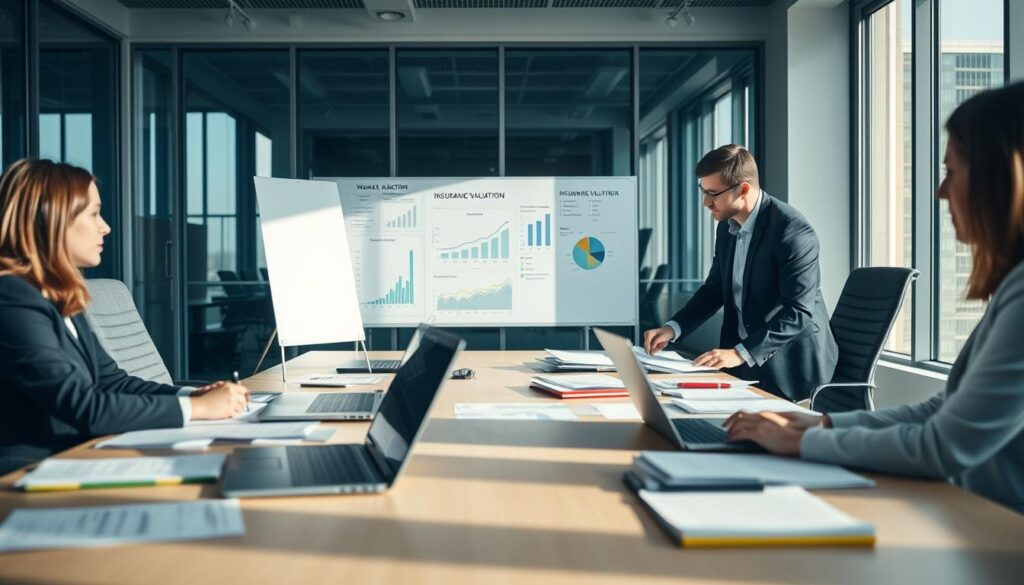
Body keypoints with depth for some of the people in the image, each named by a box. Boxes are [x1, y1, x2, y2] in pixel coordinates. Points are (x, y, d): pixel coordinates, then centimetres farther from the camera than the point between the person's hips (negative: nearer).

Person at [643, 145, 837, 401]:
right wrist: (673, 329, 0)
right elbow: (715, 288, 15)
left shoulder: (793, 231, -19)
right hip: (745, 363, 7)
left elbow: (799, 312, -24)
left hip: (791, 365, -6)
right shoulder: (727, 227, 5)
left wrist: (741, 353, -30)